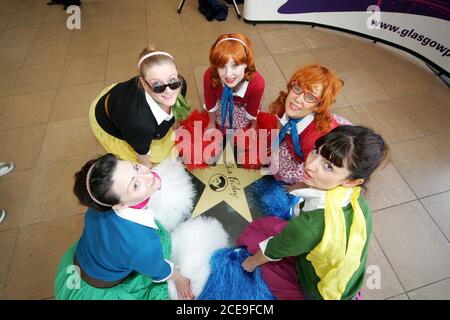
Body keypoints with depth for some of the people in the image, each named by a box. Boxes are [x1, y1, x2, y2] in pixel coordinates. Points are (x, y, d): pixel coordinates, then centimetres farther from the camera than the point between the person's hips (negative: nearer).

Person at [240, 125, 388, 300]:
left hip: (318, 291, -5)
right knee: (265, 223, 9)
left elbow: (271, 251, -21)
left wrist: (250, 263, 0)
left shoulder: (311, 225, -43)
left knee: (254, 231, 0)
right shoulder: (354, 196, -24)